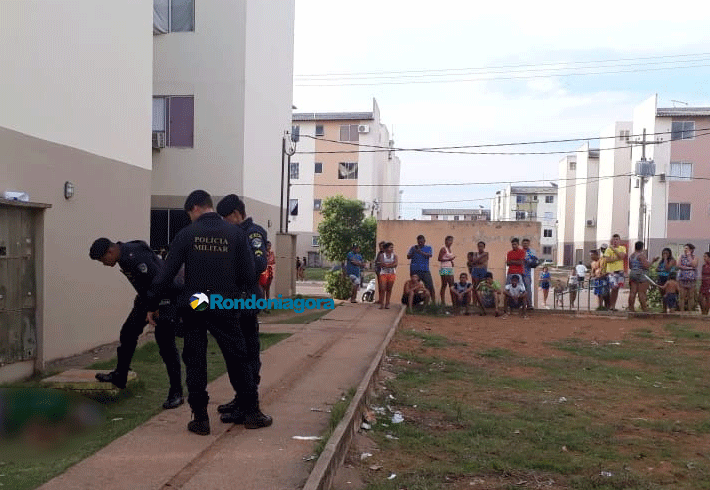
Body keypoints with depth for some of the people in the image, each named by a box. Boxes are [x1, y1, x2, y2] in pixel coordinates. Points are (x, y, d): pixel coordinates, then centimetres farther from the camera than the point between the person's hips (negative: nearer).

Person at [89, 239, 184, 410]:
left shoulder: (135, 257, -27)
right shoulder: (124, 255, 6)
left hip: (166, 299, -10)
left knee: (166, 346, -9)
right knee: (128, 332, 15)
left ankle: (176, 393, 0)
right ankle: (119, 376, 32)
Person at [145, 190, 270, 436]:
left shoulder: (187, 234, -3)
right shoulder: (236, 233, -1)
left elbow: (166, 273, -3)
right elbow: (249, 274, -2)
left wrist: (151, 305, 5)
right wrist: (241, 296, 13)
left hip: (194, 308, 0)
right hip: (226, 309, 1)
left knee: (195, 362, 10)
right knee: (238, 360, 10)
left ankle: (200, 418, 13)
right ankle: (251, 413, 17)